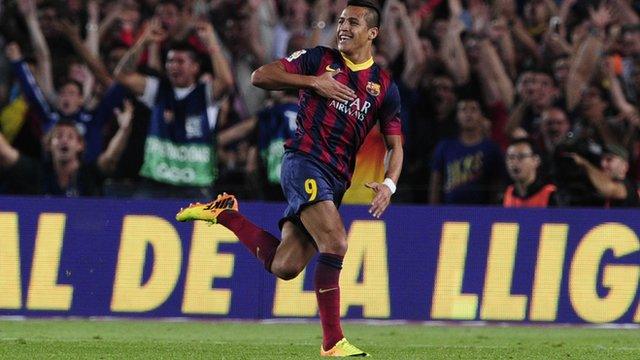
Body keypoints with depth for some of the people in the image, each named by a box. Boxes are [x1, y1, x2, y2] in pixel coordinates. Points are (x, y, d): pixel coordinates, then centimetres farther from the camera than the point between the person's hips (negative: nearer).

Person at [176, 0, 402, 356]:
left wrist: (388, 184, -10)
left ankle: (224, 215, 19)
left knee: (284, 267, -1)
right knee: (335, 243, -24)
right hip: (304, 162, -5)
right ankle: (332, 341, -19)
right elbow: (261, 76, -1)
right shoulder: (319, 59, 4)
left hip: (336, 181, 5)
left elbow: (396, 146, 10)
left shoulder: (385, 86, 11)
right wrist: (313, 82, -12)